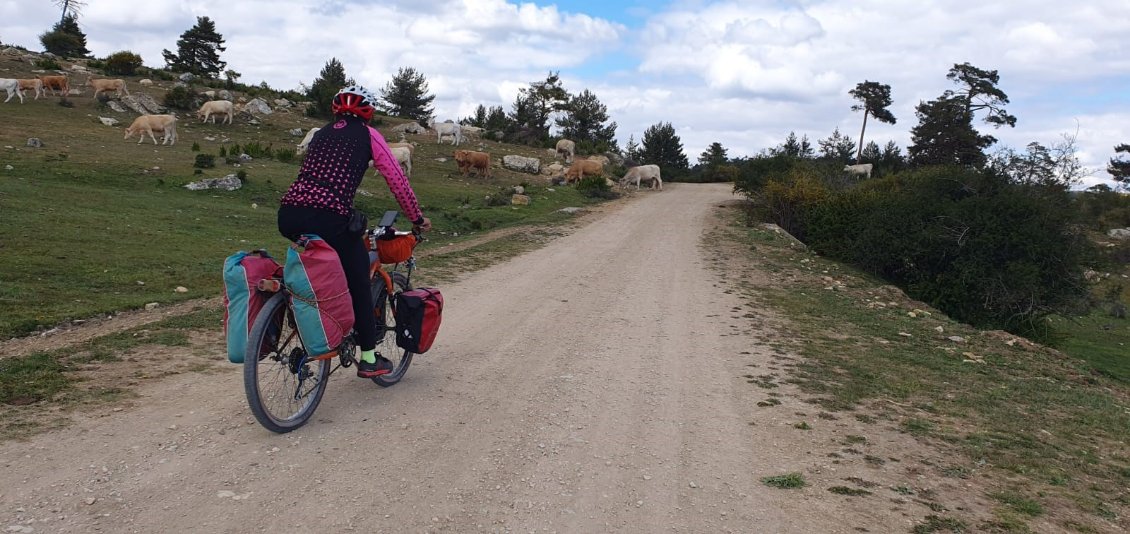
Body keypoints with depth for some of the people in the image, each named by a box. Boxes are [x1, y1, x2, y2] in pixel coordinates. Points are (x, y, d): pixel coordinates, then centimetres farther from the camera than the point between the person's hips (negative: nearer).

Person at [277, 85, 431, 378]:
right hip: (328, 218, -5)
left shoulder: (321, 134, 27)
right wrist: (417, 218, 23)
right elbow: (397, 180, 11)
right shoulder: (368, 135, 12)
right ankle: (369, 359, 18)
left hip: (288, 214, 6)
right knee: (359, 284, 12)